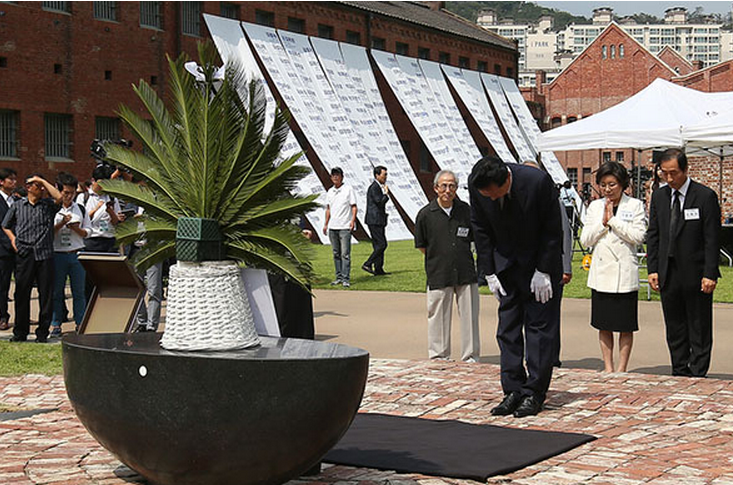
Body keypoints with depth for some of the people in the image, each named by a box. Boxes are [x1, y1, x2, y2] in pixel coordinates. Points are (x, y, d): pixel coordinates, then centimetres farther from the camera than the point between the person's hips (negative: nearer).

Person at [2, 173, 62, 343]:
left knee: (46, 294, 0)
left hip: (45, 254, 0)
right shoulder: (17, 206, 13)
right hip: (24, 254, 0)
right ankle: (20, 332, 11)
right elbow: (6, 225, 23)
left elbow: (58, 197, -11)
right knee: (22, 293, 2)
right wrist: (12, 238, 5)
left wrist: (43, 180, -3)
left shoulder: (48, 205, 10)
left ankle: (42, 332, 8)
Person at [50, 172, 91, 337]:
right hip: (58, 254, -2)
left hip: (77, 254, 2)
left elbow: (88, 231, 10)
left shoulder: (80, 209, 9)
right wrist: (62, 223, -15)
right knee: (57, 291, 3)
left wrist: (76, 228, -8)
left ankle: (80, 324, 9)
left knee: (79, 291, 2)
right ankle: (56, 325, 10)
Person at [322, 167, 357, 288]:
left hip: (345, 227, -6)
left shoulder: (348, 189, -1)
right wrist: (326, 224, 15)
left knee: (345, 254, -9)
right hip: (332, 227, 6)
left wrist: (353, 220, -15)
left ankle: (346, 279, -9)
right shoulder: (330, 191, 14)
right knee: (336, 254, 9)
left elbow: (354, 206, -3)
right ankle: (339, 277, 14)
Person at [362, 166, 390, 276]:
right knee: (381, 244, -12)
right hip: (375, 221, -11)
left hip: (378, 221, 11)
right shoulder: (374, 188, -14)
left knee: (378, 245, 10)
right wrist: (386, 193, -9)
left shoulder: (378, 187, 18)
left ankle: (378, 269, 11)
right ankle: (367, 264, -10)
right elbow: (380, 202, -20)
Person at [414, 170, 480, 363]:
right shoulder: (426, 214, -3)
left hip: (466, 274, 2)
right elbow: (421, 246, 7)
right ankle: (439, 356, 16)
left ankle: (470, 356, 16)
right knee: (438, 317, 4)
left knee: (469, 316, 5)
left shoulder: (466, 210, 3)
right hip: (438, 275, -2)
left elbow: (475, 238, 15)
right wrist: (438, 259, 7)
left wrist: (461, 259, 11)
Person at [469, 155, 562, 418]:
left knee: (539, 326, -3)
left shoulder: (538, 181, -26)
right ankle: (513, 391, 9)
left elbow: (552, 229, -15)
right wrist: (489, 272, -3)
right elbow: (481, 230, -1)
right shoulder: (477, 187, -15)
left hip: (541, 263, -4)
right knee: (507, 327, 3)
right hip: (506, 265, 4)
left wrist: (543, 271, -14)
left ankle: (534, 393, 2)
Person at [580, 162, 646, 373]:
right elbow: (585, 239, 5)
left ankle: (621, 368, 9)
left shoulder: (635, 206, 0)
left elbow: (638, 236, -11)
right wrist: (603, 222, -8)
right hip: (601, 273, 3)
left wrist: (613, 220, -12)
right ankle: (608, 368, 16)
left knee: (625, 326, 2)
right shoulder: (595, 207, 10)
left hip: (625, 274, -3)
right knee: (604, 325, 7)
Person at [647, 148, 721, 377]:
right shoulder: (659, 197, 8)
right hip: (668, 275, 5)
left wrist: (710, 274, -13)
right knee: (674, 329, 10)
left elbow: (712, 239, -8)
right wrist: (653, 269, 3)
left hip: (696, 274, -4)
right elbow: (653, 235, 11)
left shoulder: (706, 197, -7)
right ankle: (679, 373, 19)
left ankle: (697, 375, 8)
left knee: (700, 330, 2)